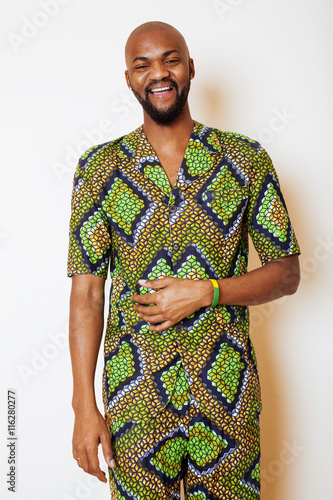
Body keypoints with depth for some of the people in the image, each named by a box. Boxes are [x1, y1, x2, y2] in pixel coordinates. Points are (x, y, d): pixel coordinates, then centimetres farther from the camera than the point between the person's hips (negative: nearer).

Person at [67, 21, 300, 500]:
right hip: (135, 392, 0)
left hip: (229, 390, 1)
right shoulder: (100, 166, -1)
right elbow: (87, 292, -3)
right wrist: (85, 406, -7)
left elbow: (286, 272, 1)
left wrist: (204, 291, -15)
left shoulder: (247, 159, -1)